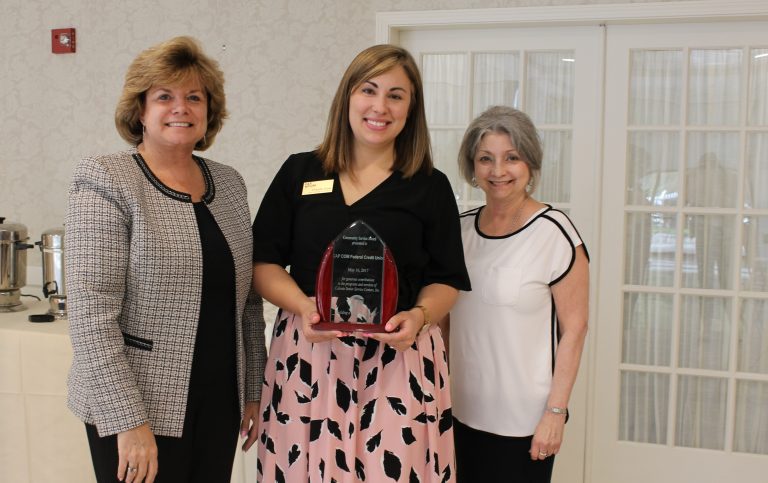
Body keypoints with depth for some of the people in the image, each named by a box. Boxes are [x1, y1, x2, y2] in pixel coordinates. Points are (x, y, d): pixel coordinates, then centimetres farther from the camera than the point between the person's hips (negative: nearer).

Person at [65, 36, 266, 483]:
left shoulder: (229, 182, 8)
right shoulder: (106, 182, -9)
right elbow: (92, 315, -15)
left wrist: (254, 389, 11)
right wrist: (128, 422, -18)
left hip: (220, 404, 5)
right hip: (139, 409, -5)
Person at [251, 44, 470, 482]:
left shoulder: (431, 187, 5)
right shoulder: (299, 172, 7)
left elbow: (445, 281, 7)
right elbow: (264, 263, 6)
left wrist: (418, 316, -13)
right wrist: (303, 305, -12)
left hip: (398, 359, 0)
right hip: (307, 355, 1)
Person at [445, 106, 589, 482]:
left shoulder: (554, 232, -13)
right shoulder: (461, 228, 3)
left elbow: (574, 329, -11)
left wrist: (555, 412, -13)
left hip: (524, 419, -5)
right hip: (463, 411, 5)